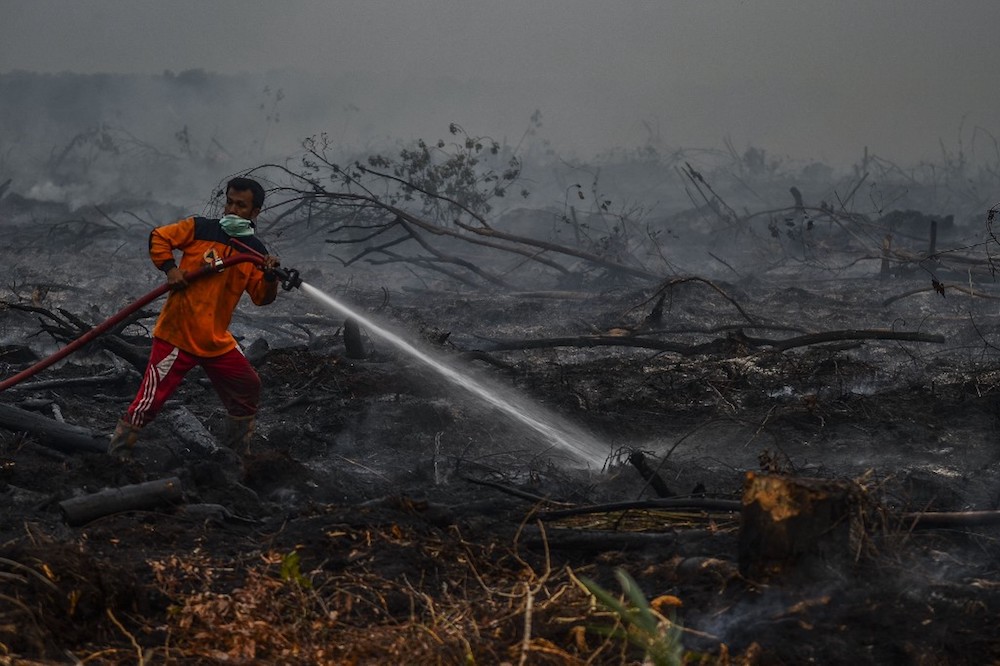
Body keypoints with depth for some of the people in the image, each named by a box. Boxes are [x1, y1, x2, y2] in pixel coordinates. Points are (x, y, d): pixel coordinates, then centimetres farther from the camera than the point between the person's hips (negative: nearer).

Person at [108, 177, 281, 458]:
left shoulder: (255, 252, 7)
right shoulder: (200, 229, -2)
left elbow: (262, 297, 2)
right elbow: (159, 238, 3)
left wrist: (270, 277, -18)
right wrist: (170, 268, -11)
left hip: (217, 340, 5)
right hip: (177, 334, -5)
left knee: (248, 390, 12)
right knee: (151, 399, -9)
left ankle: (240, 455, 30)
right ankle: (116, 455, 1)